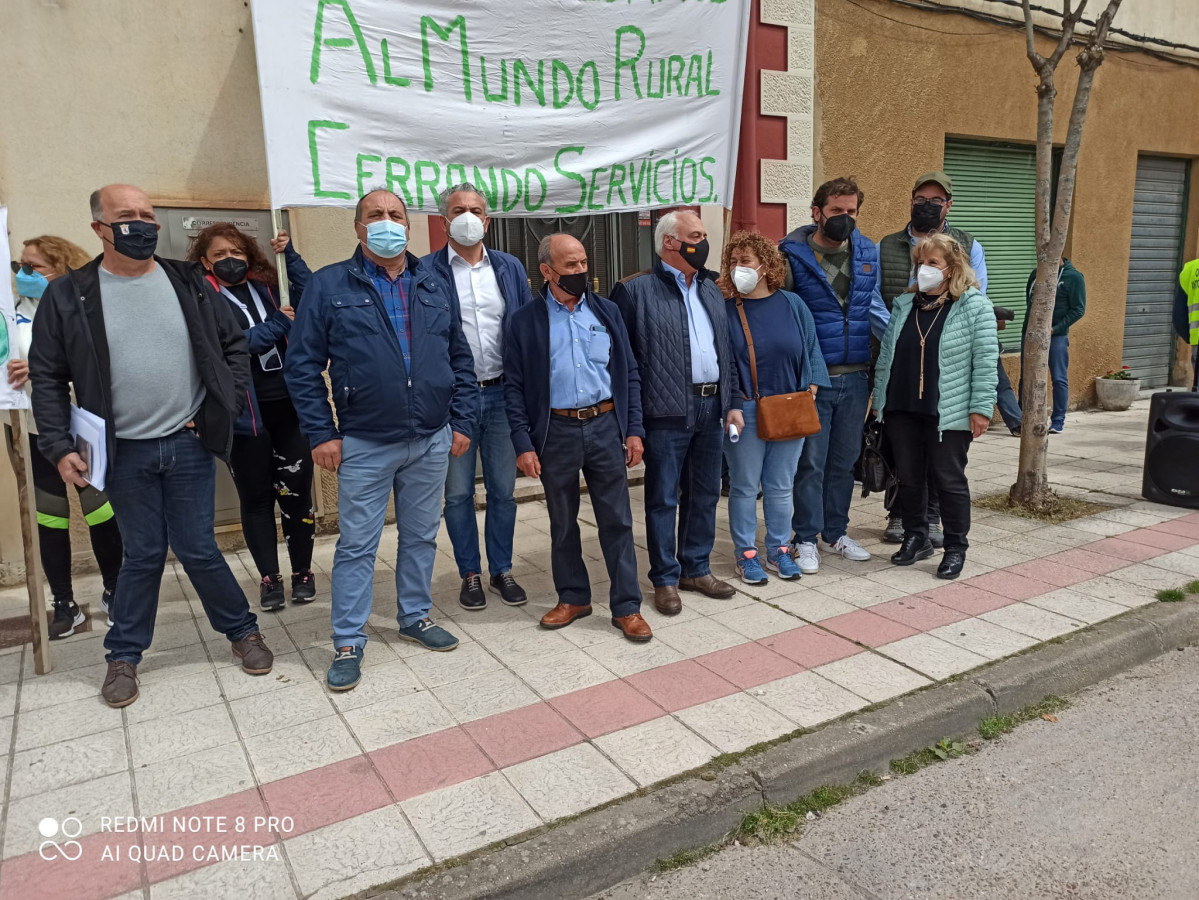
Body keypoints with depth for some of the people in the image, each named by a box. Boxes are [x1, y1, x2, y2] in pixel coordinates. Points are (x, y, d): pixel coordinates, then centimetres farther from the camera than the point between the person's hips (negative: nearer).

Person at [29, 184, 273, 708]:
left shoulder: (189, 285, 3)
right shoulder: (69, 295, -1)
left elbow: (233, 346, 9)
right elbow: (47, 376, 2)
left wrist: (227, 405, -1)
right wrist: (59, 447, -6)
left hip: (189, 445, 0)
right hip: (124, 454, 0)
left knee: (197, 549, 4)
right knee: (142, 554, 8)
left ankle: (242, 631, 24)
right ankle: (124, 654, 29)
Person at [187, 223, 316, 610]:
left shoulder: (268, 288, 13)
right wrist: (279, 325, -14)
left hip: (289, 407, 2)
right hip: (246, 415, -2)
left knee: (296, 492, 5)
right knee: (256, 499, 7)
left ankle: (302, 572, 20)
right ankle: (269, 577, 21)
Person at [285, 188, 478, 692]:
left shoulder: (435, 287, 8)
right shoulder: (329, 286, -3)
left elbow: (461, 359, 11)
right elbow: (301, 366, -4)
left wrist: (462, 421, 4)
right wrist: (321, 434, -8)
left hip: (432, 441, 4)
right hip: (364, 444, -3)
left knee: (421, 537, 15)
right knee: (357, 545, 4)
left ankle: (416, 617, 33)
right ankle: (348, 643, 17)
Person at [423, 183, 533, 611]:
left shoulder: (510, 268, 8)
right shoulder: (425, 271, -1)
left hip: (502, 394, 3)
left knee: (503, 490, 10)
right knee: (458, 493, 7)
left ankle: (501, 570, 25)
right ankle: (470, 574, 22)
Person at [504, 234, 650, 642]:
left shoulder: (607, 311, 6)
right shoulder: (526, 321, 1)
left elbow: (629, 374, 7)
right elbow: (514, 387, 0)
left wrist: (634, 430, 1)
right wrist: (523, 444, -7)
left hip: (605, 426, 1)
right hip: (556, 432, -1)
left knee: (617, 521, 3)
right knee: (562, 523, 12)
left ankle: (626, 607, 14)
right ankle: (572, 597, 30)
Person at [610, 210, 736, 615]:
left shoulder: (712, 289, 16)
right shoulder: (635, 290, -5)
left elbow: (725, 349, 19)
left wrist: (729, 400, 11)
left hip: (711, 407, 7)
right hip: (667, 413, -6)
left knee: (705, 493, 14)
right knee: (663, 498, 3)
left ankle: (696, 569, 28)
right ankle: (665, 579, 16)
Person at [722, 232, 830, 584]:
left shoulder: (792, 305, 4)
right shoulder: (725, 311, -2)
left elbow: (811, 352, 8)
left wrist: (810, 393, -2)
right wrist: (730, 407, -12)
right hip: (745, 412, -2)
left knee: (781, 486, 10)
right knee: (745, 486, 5)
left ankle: (779, 551, 24)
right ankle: (746, 554, 17)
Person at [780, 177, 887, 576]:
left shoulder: (868, 252, 9)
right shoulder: (792, 254, -7)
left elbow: (874, 306, 17)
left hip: (856, 375, 5)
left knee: (844, 460, 14)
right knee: (810, 462, 2)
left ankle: (835, 532, 28)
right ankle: (806, 539, 15)